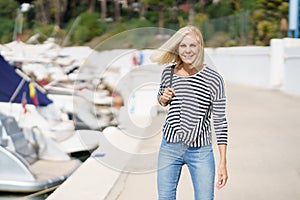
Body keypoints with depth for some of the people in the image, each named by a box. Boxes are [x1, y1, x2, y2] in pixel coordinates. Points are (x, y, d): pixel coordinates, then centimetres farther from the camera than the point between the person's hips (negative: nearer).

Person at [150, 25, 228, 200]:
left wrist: (223, 163, -9)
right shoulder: (169, 72, 0)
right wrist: (163, 98, -5)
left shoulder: (213, 79, -12)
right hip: (170, 147, 3)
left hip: (201, 152, -3)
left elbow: (220, 122, -8)